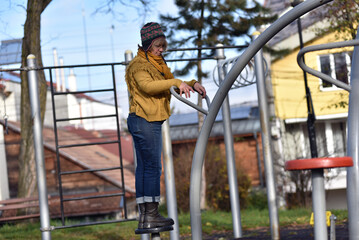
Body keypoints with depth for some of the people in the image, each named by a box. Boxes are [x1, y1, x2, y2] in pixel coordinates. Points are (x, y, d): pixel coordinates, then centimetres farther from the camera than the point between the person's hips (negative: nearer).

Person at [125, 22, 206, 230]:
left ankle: (144, 216, 10)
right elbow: (147, 85, -27)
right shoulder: (139, 64, -10)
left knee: (144, 167, 8)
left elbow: (169, 84, 20)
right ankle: (151, 215, -9)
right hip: (144, 121, -10)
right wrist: (176, 82, -31)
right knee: (153, 166, -10)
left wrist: (193, 84, 3)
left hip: (151, 122, 10)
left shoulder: (157, 64, 21)